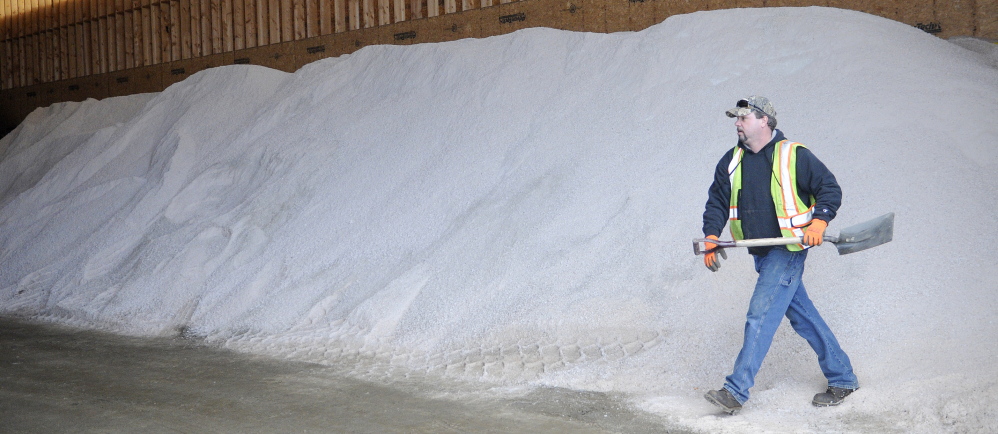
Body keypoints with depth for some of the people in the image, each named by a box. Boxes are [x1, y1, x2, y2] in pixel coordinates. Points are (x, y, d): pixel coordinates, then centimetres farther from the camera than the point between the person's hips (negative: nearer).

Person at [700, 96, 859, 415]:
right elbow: (717, 202, 13)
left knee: (761, 316, -13)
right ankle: (842, 379, 26)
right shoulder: (731, 162, 9)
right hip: (761, 254, 7)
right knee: (803, 317, 13)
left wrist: (819, 221, -20)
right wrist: (711, 237, -1)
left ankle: (736, 391, -11)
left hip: (788, 250, -7)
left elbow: (830, 188, -5)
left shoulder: (794, 155, -8)